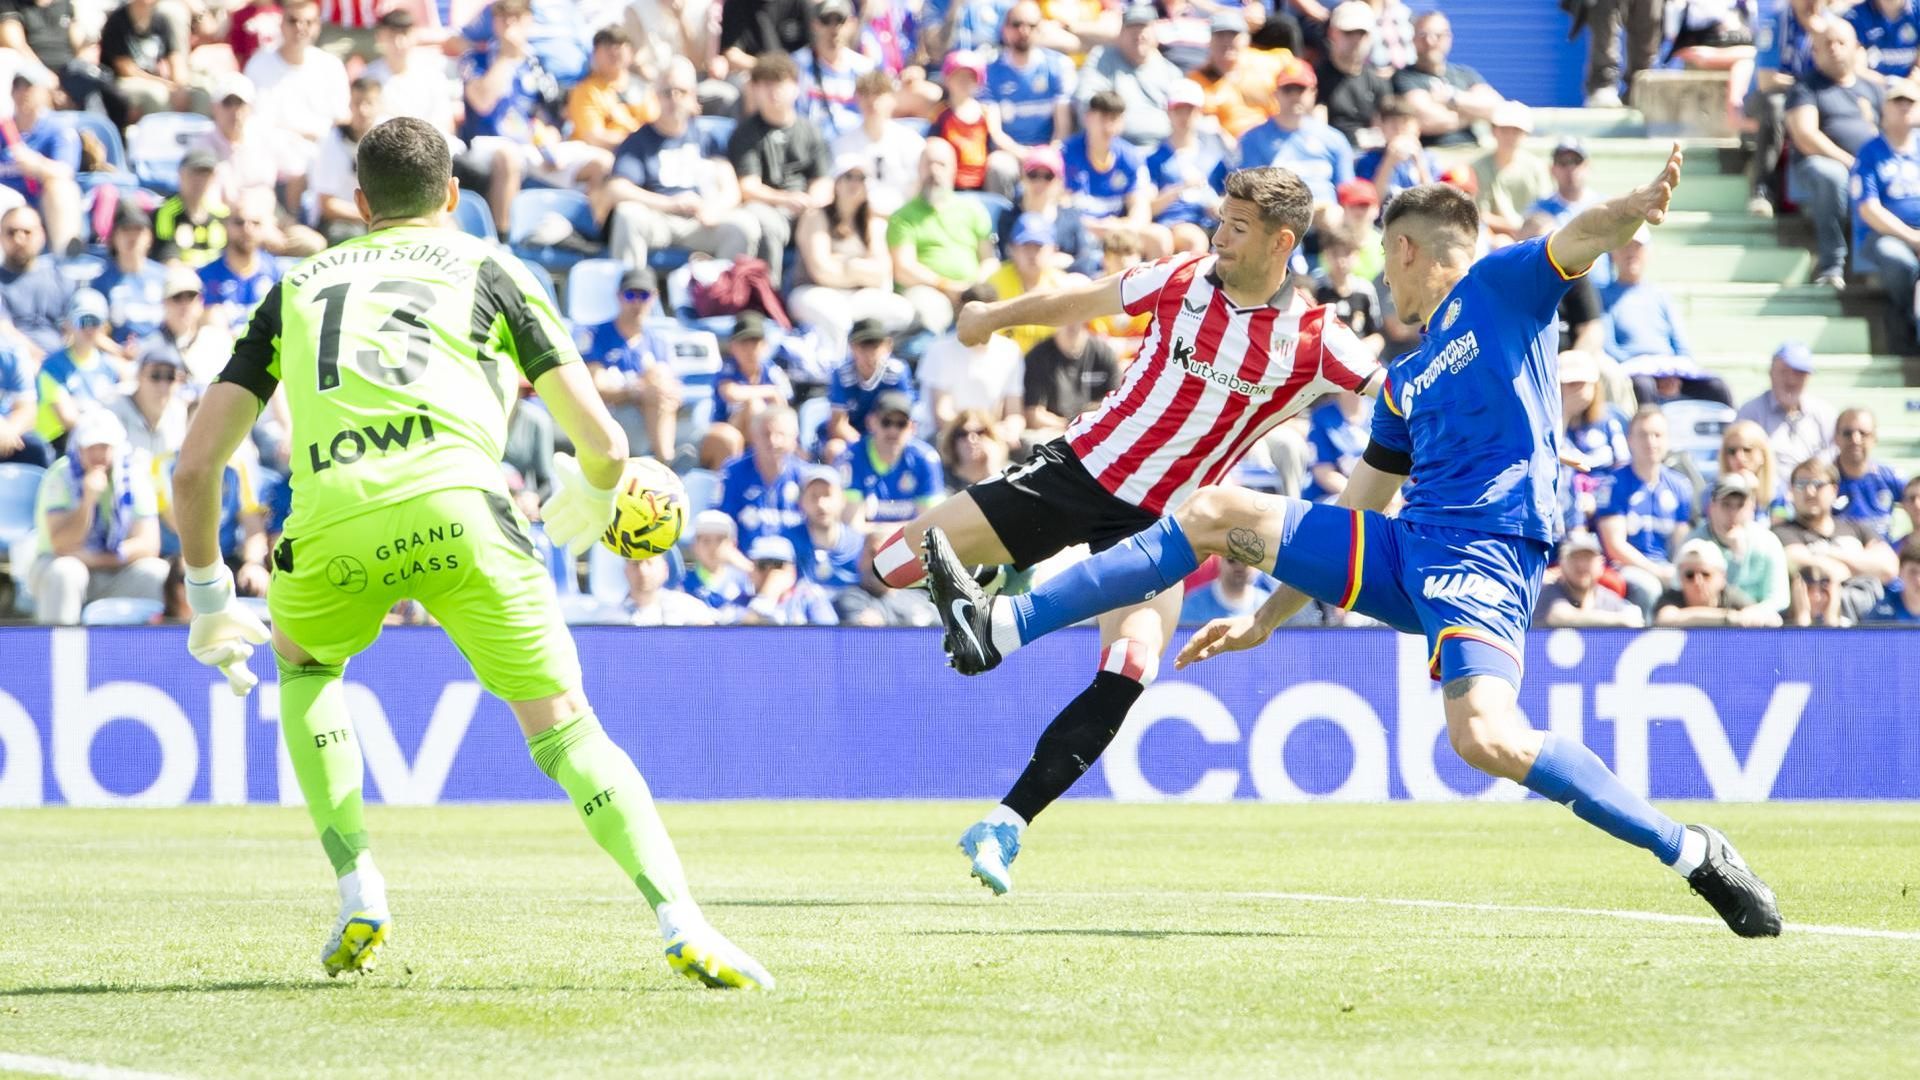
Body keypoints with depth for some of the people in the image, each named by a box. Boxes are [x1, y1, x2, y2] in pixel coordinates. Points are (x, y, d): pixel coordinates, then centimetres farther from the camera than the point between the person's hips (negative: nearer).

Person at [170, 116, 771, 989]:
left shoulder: (298, 286, 30)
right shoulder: (489, 269, 25)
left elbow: (195, 467, 25)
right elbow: (602, 442, 20)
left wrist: (209, 599, 37)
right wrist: (588, 502, 43)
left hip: (332, 524, 2)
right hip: (455, 506, -2)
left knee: (302, 667, 33)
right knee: (563, 727, 4)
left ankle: (358, 893, 21)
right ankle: (680, 922, -14)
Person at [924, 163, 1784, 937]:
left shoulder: (1498, 288, 5)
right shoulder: (1404, 384, 27)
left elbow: (1580, 240, -14)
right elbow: (1350, 520, 31)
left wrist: (1633, 209, -38)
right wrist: (1269, 616, 31)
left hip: (1485, 551, -8)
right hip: (1403, 554, 8)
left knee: (1486, 739, -31)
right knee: (1213, 513, 6)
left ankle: (1691, 852, -17)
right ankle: (1002, 628, 8)